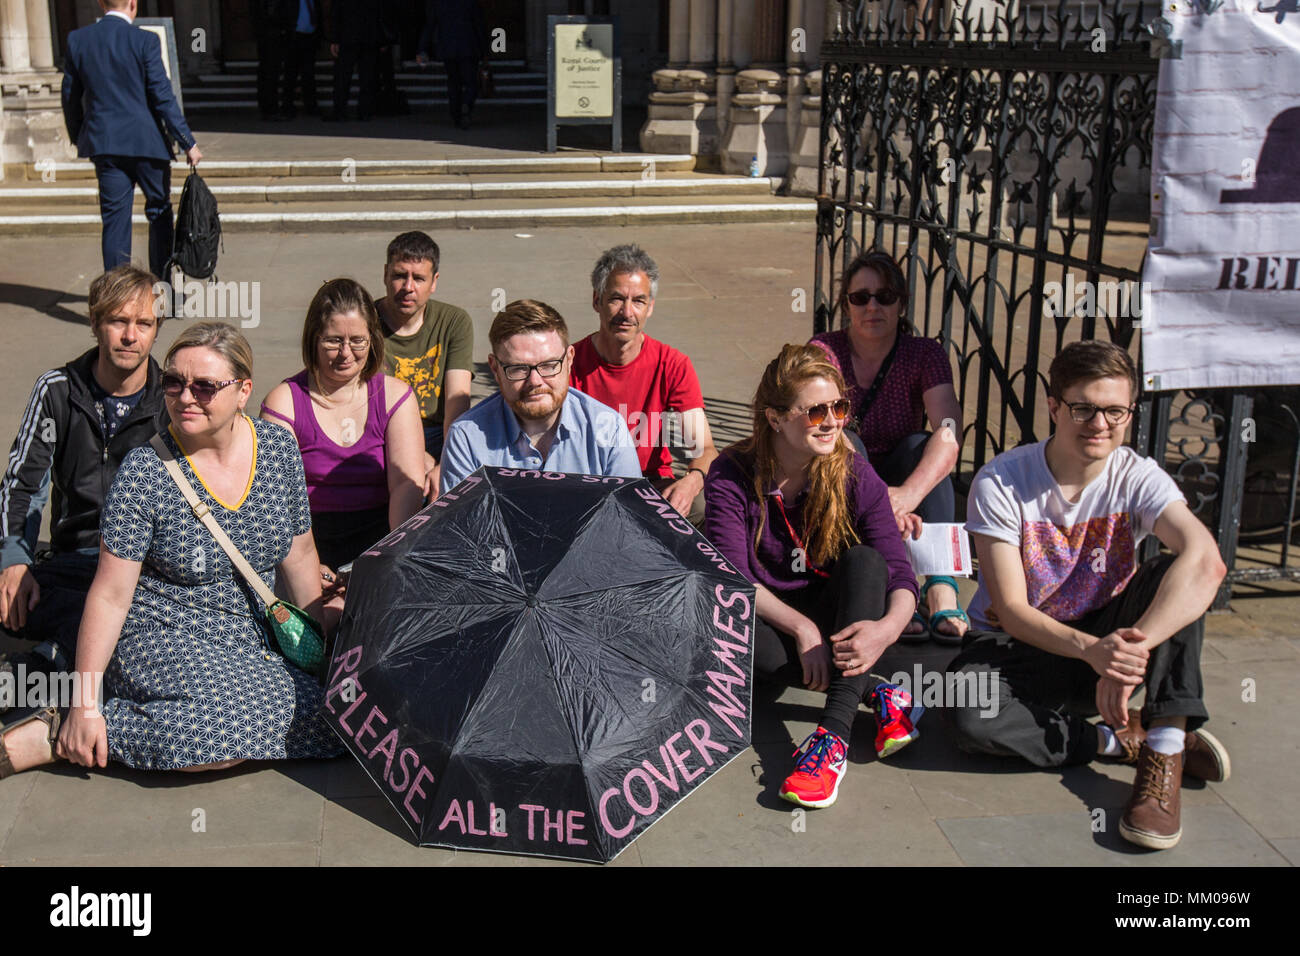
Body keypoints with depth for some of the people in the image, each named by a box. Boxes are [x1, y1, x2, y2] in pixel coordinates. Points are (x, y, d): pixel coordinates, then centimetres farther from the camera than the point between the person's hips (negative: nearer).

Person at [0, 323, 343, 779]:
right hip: (158, 640, -6)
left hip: (251, 644, 6)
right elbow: (110, 595, -12)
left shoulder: (279, 448, 1)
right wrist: (85, 704, -15)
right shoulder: (145, 471, -12)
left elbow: (299, 554, 13)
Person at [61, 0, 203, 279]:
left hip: (104, 142, 3)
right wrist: (188, 143, -7)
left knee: (115, 221, 6)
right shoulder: (144, 41, -9)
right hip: (146, 142, -3)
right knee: (160, 214, 12)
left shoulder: (76, 40, 2)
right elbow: (163, 96, -11)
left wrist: (78, 139, 22)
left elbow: (70, 97, 9)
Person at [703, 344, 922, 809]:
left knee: (864, 560, -29)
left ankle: (833, 735, -40)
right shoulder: (731, 477, -11)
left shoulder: (854, 474, -8)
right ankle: (878, 693, -27)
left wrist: (889, 626, -37)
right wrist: (801, 627, -32)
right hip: (769, 624, -1)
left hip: (838, 619, 1)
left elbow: (899, 571, -14)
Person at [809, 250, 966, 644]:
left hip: (895, 480, 1)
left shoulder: (925, 355, -5)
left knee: (920, 445, -27)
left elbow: (949, 431, -23)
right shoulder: (824, 352, -8)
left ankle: (941, 587, -41)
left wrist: (908, 494, -43)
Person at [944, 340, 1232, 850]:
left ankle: (1164, 753, -29)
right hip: (1019, 642, -2)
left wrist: (1133, 649, -46)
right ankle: (1125, 740, -19)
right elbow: (1011, 610, -19)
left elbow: (1205, 559, -33)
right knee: (970, 714, -34)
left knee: (1175, 573, -26)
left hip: (1104, 636, 2)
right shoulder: (1000, 482, -16)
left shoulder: (1137, 477, -13)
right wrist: (1090, 649, -38)